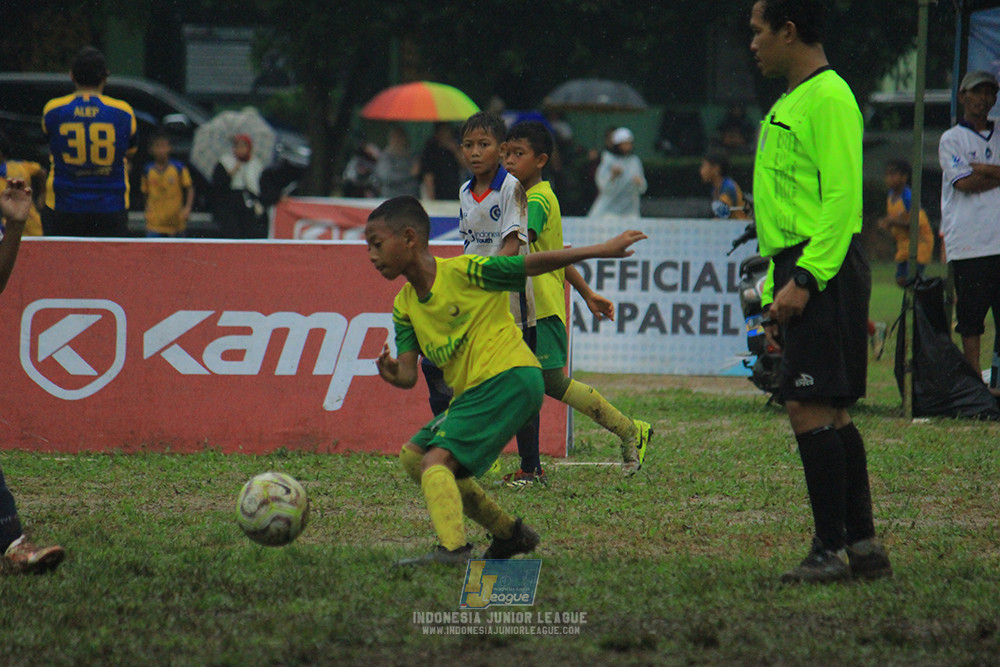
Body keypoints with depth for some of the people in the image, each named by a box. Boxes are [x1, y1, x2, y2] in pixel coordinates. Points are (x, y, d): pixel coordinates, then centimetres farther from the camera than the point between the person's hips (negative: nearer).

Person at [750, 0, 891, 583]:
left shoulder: (828, 99, -11)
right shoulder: (790, 103, 20)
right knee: (831, 413, 10)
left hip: (824, 272, -10)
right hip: (801, 271, 10)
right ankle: (864, 546, 12)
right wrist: (777, 295, 23)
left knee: (811, 409, -11)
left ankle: (831, 550, -10)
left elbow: (841, 200, -19)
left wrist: (804, 279, -23)